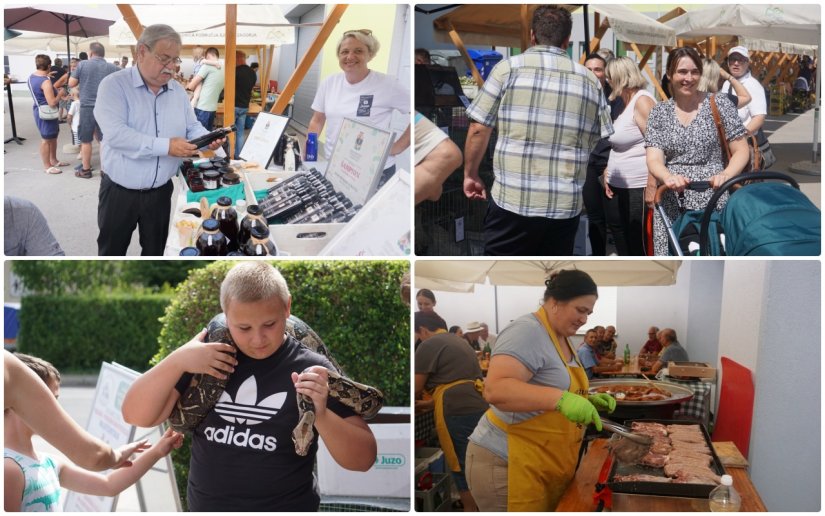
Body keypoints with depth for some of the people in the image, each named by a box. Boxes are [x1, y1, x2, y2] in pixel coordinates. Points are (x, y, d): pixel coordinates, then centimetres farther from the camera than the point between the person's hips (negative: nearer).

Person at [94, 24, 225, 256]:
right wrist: (166, 147, -31)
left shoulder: (178, 91, 6)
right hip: (119, 192, -5)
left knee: (156, 252, 18)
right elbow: (116, 134, -26)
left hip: (160, 192, 5)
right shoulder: (114, 85, -14)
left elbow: (192, 128, 12)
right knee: (112, 253, 11)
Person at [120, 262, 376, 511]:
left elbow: (363, 459, -14)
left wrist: (322, 415, -32)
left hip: (287, 509, -3)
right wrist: (178, 360, -20)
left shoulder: (311, 369, -13)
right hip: (204, 507, 3)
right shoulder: (204, 357, -4)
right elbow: (135, 416, -6)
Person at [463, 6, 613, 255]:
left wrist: (471, 175, 12)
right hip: (566, 206, 3)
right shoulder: (590, 80, 11)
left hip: (513, 201, -3)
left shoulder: (509, 67, 1)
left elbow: (478, 129, -1)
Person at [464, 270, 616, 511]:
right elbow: (495, 389, -30)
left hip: (546, 466, 9)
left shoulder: (561, 338, 13)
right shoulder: (527, 331, -17)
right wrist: (561, 399, -37)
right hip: (508, 463, -9)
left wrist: (587, 399, 5)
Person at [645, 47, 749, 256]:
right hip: (671, 206, 2)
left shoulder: (720, 105, 5)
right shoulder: (659, 112, 10)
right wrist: (668, 176, -23)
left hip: (712, 204, -1)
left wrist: (725, 175, -17)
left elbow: (741, 151, 4)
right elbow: (654, 159, 0)